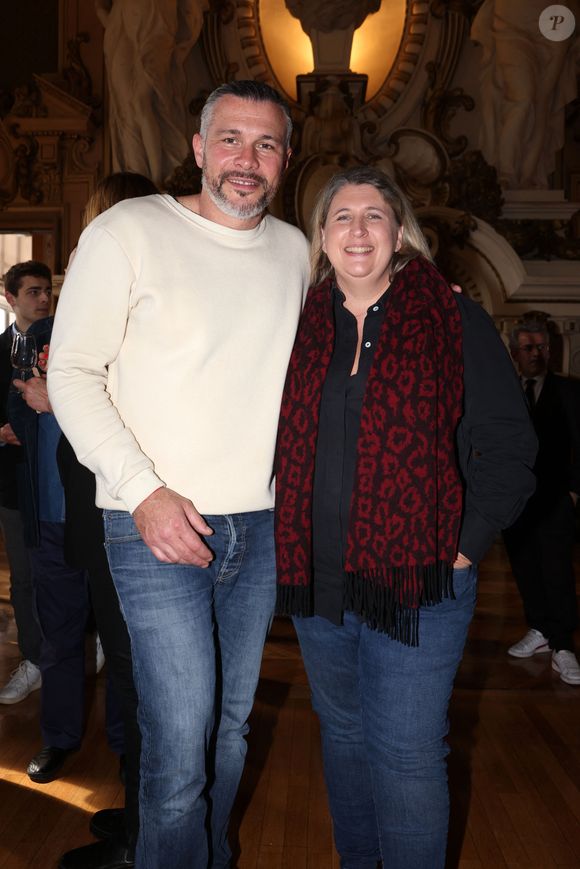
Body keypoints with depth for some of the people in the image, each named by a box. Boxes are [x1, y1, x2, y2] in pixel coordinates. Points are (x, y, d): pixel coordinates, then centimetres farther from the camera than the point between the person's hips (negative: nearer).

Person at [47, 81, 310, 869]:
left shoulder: (295, 251, 10)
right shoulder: (130, 230, -5)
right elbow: (72, 373, -8)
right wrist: (145, 492, -17)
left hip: (262, 528, 5)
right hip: (156, 532, -5)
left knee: (231, 726, 18)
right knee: (180, 746, -4)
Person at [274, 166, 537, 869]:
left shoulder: (455, 322, -5)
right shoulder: (303, 328, 6)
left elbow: (508, 448, -5)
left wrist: (462, 548, -9)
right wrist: (294, 547, 7)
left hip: (417, 580, -4)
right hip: (317, 580, 5)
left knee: (405, 756, 2)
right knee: (343, 735, 19)